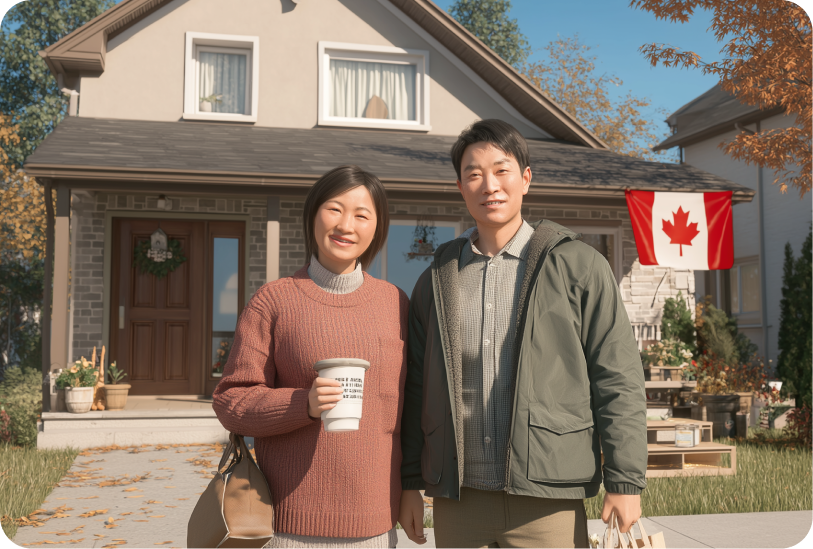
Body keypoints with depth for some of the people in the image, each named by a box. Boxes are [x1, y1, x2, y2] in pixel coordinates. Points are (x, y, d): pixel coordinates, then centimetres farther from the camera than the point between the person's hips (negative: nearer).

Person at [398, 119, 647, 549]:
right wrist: (410, 483, 10)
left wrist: (624, 482, -6)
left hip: (548, 502, -3)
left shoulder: (578, 265, 0)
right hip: (458, 503, 3)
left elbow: (617, 380, -2)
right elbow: (416, 389, 12)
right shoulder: (436, 280, 9)